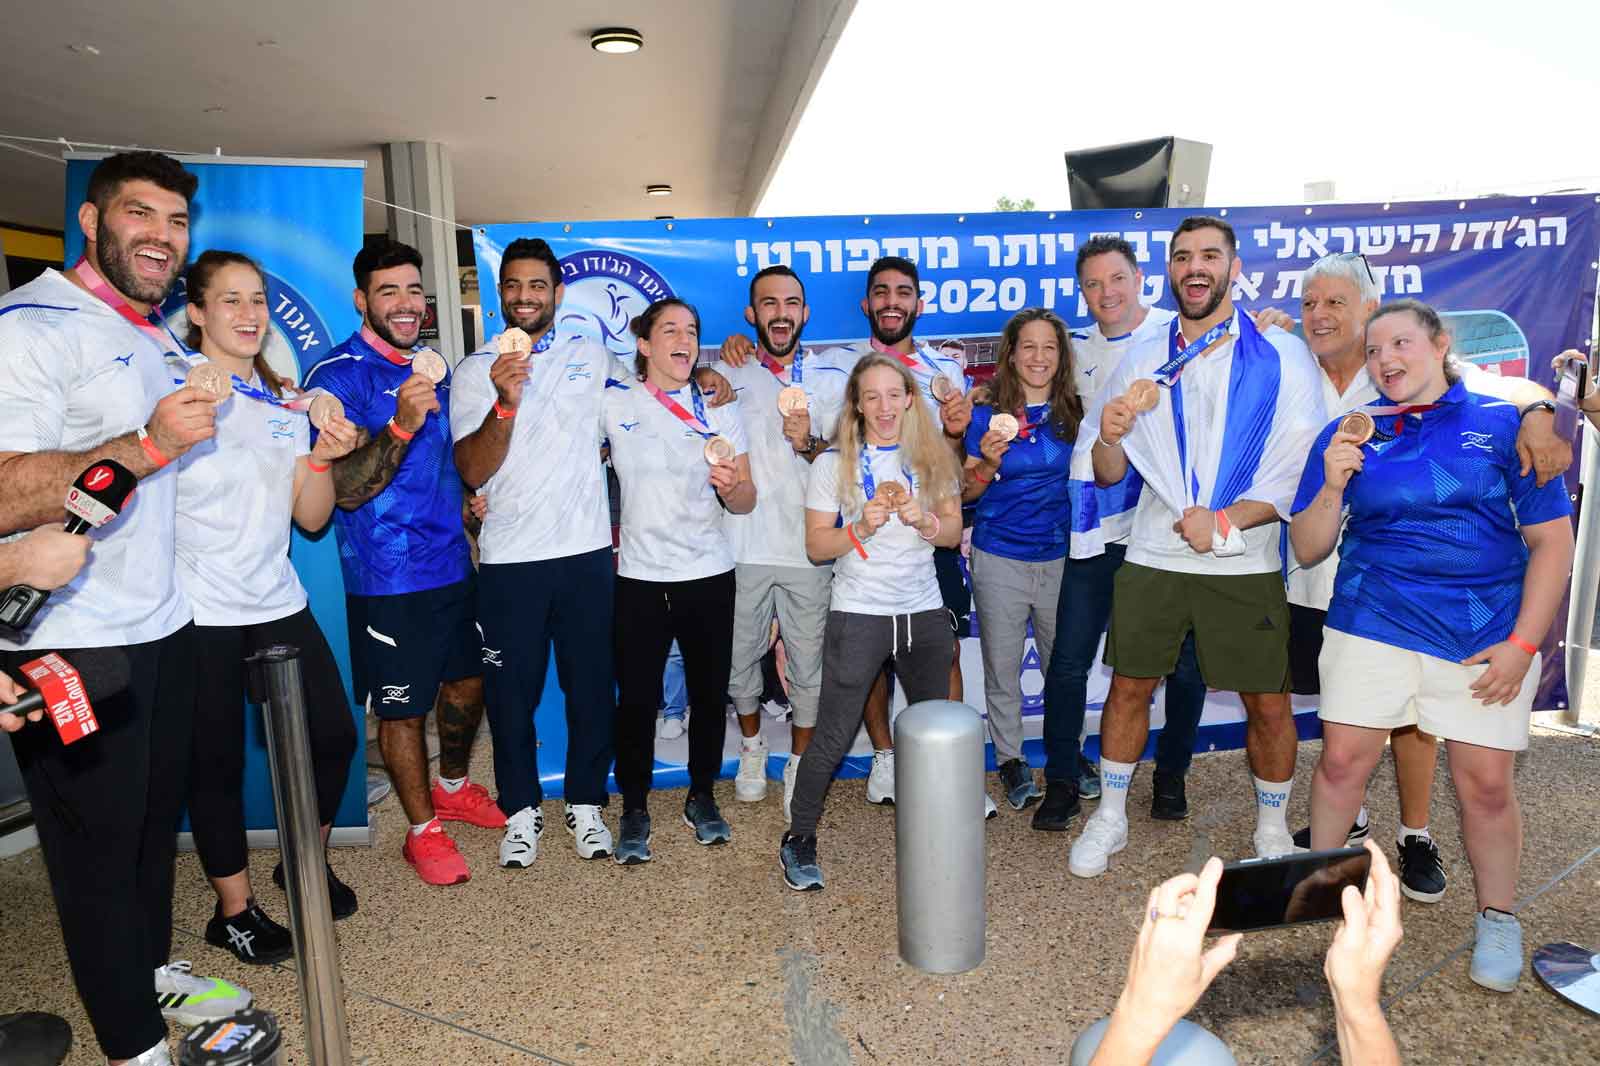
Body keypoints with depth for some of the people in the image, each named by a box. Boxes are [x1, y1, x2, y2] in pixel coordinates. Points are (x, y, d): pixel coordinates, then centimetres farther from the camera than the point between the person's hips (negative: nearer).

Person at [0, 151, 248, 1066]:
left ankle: (154, 971, 41)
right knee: (99, 848, 7)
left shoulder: (160, 339, 15)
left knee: (157, 819, 21)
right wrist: (148, 444, -29)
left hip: (164, 627, 8)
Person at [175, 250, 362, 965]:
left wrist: (324, 458, -11)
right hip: (200, 613, -5)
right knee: (217, 763, 5)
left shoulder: (285, 405, 10)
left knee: (333, 734, 7)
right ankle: (235, 912, 23)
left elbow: (311, 517, 6)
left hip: (278, 603, 5)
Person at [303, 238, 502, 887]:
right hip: (388, 577, -7)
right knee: (402, 707, 5)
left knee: (467, 683, 18)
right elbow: (345, 489, -19)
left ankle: (453, 788, 42)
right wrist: (401, 425, -33)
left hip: (453, 561, 7)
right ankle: (423, 830, 24)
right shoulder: (338, 374, -11)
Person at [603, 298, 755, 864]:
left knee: (709, 695, 10)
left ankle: (701, 798, 30)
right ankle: (634, 810, 21)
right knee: (637, 699, 3)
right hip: (639, 576, -1)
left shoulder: (720, 407, 4)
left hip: (709, 573, 2)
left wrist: (731, 485, -20)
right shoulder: (614, 402, 0)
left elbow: (746, 504, 2)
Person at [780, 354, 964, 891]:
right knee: (833, 736, -2)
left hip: (924, 612, 3)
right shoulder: (833, 464, -2)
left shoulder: (932, 457, 6)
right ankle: (799, 838, 16)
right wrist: (860, 529, -21)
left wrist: (920, 518, -13)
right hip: (858, 615, -3)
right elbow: (816, 545, -4)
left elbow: (952, 532, 7)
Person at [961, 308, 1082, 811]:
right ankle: (1011, 760, 24)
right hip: (999, 559, -2)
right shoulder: (988, 414, -3)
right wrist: (988, 463, -21)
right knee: (1002, 669, 8)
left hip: (1059, 557, 2)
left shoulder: (1074, 414, 2)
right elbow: (965, 491, -1)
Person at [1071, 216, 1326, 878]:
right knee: (1129, 687, 7)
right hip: (1152, 558, 2)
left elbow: (1303, 468, -6)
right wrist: (1109, 438, -16)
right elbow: (1109, 475, 6)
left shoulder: (1282, 356, -1)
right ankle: (1109, 818, 25)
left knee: (1267, 702, 6)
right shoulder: (1143, 360, 6)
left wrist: (1227, 521, -19)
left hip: (1244, 566, -1)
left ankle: (1272, 829, 30)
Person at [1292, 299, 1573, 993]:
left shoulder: (1503, 423, 2)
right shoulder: (1348, 435, 4)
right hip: (1373, 622, 1)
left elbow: (1552, 538, 1)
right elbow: (1307, 550, 2)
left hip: (1486, 634, 0)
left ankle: (1498, 919, 26)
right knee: (1342, 759, 0)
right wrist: (1333, 487, -16)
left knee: (1486, 781, 3)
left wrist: (1522, 643, -6)